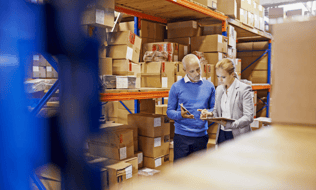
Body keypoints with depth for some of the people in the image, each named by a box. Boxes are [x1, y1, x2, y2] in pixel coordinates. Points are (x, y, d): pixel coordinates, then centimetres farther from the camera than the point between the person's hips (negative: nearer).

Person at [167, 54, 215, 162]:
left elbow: (214, 107, 12)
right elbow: (169, 111, 0)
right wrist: (180, 115, -21)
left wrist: (209, 112, -11)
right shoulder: (176, 87, -1)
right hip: (182, 135, -3)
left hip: (202, 136, 3)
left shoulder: (209, 86, 8)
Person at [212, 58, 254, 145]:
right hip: (222, 134, 6)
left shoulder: (244, 89, -9)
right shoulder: (219, 89, 11)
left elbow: (249, 117, -14)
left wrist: (230, 123, -26)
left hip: (238, 136, -5)